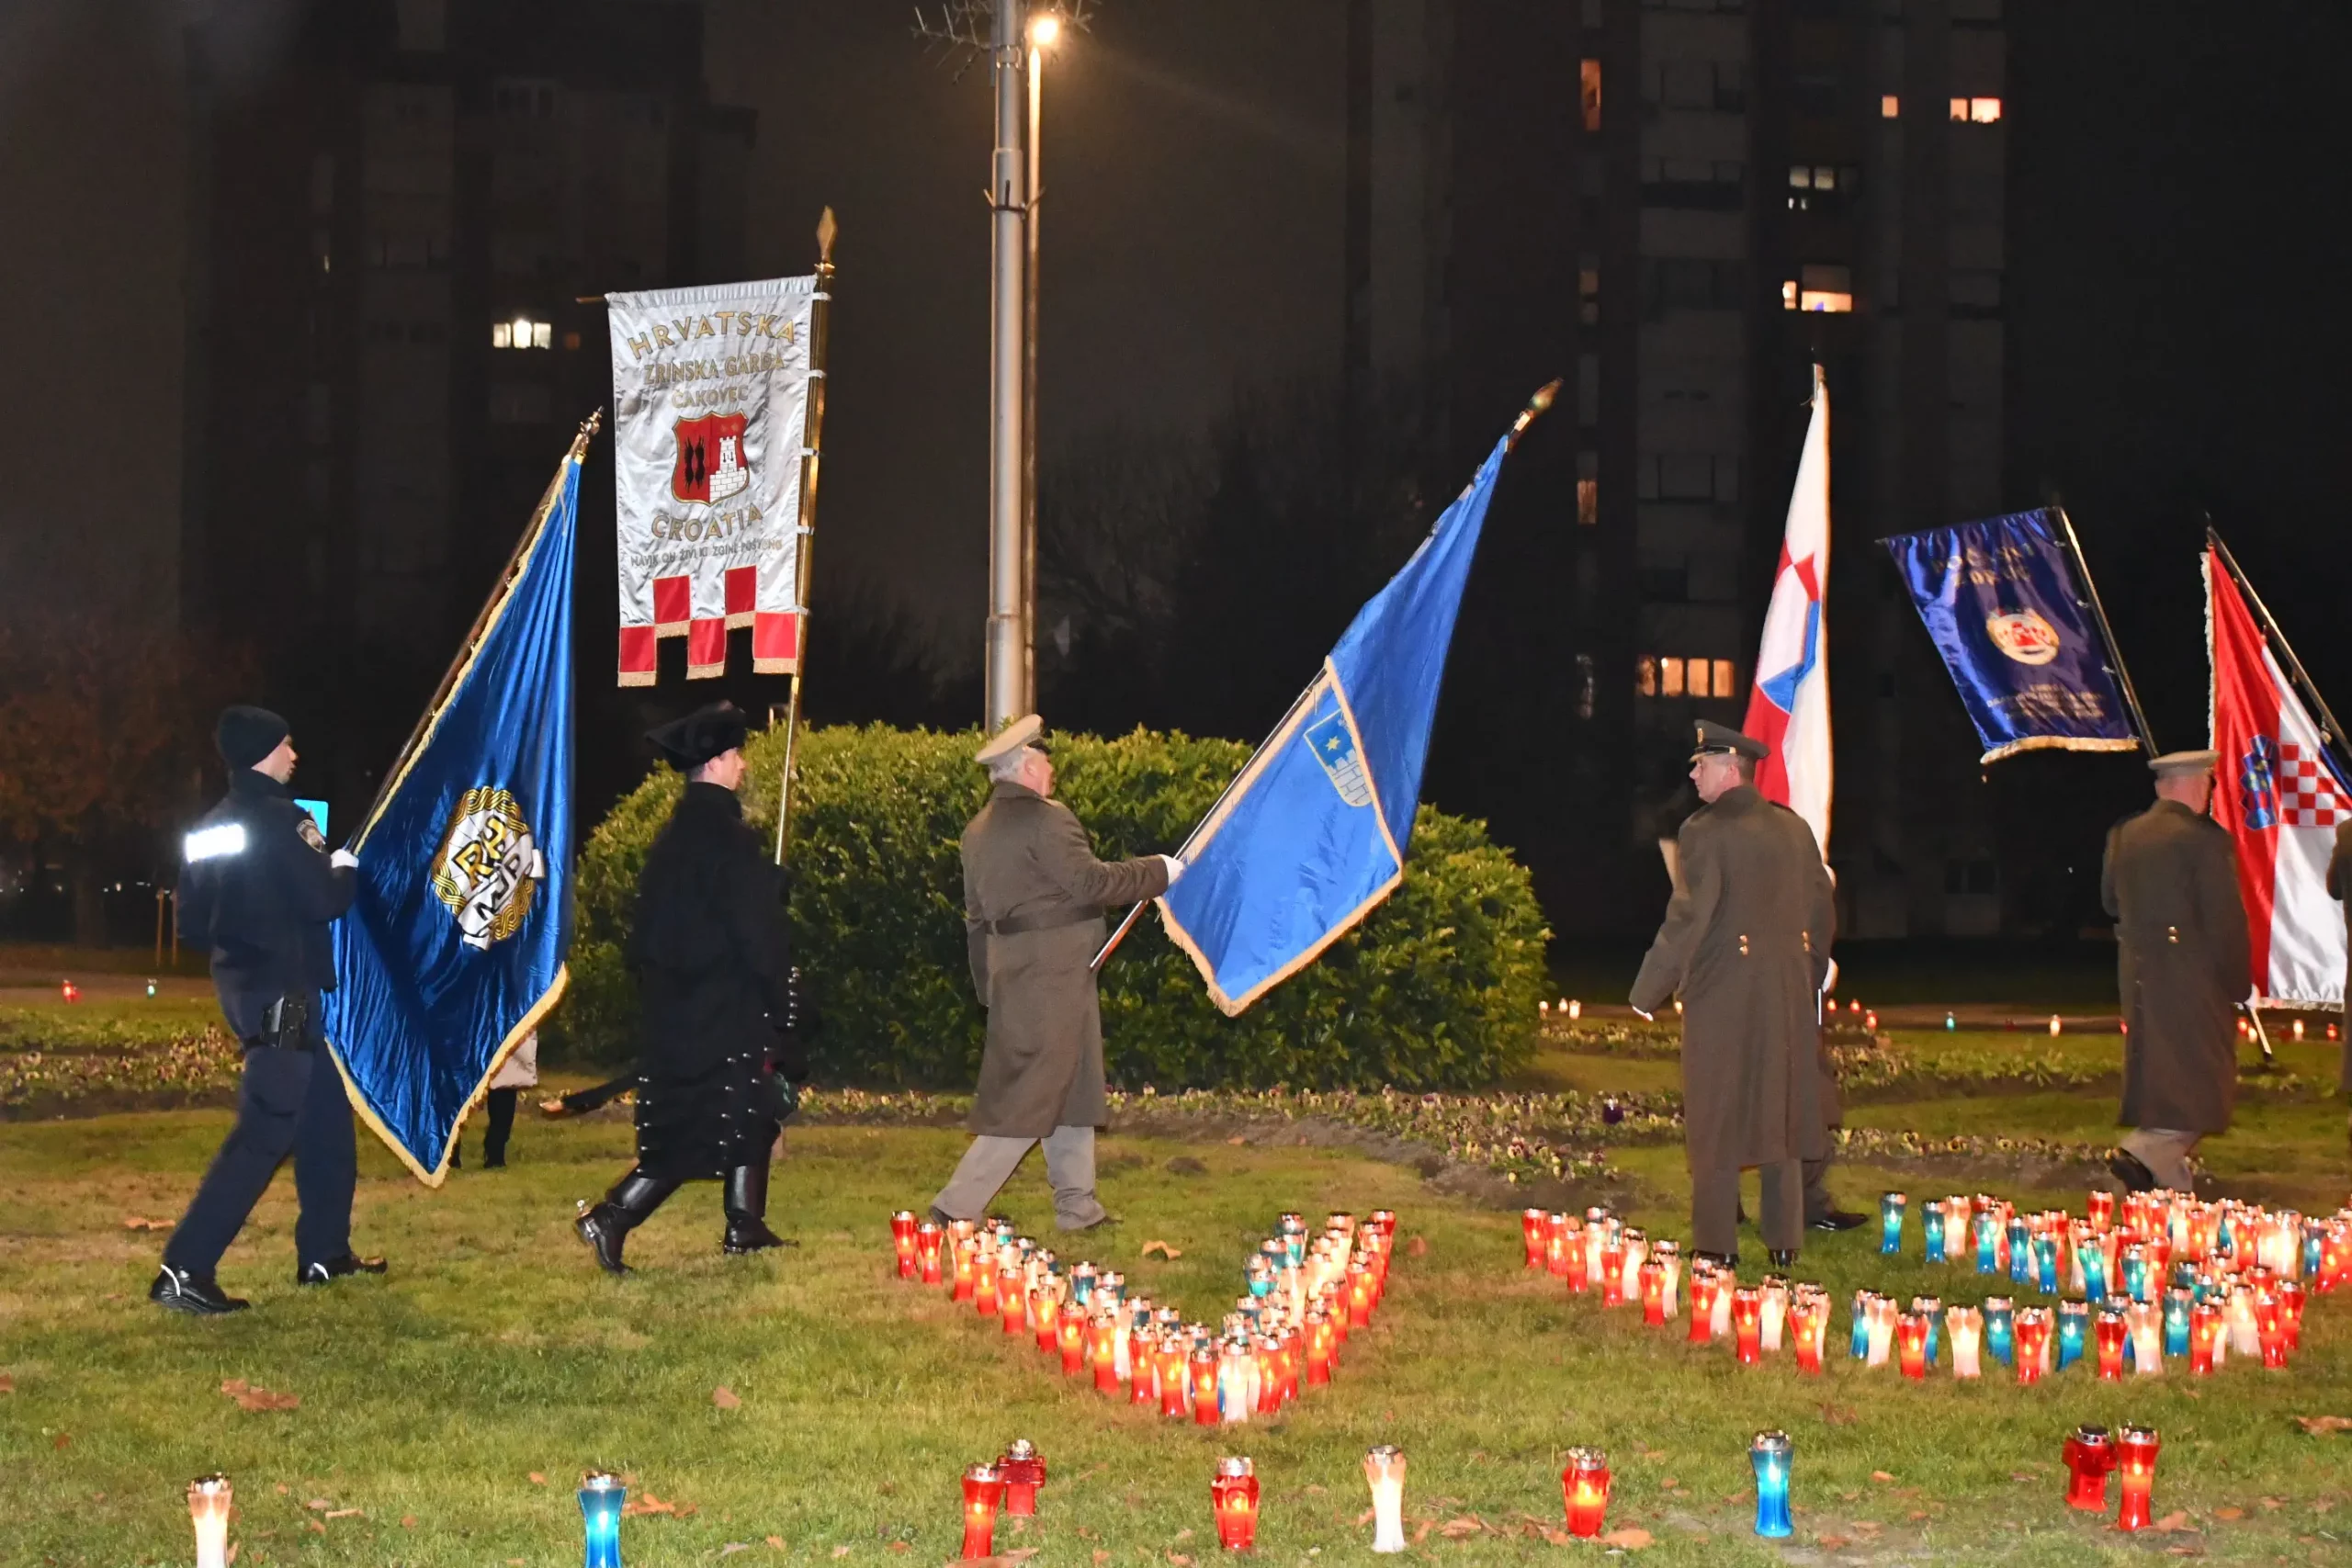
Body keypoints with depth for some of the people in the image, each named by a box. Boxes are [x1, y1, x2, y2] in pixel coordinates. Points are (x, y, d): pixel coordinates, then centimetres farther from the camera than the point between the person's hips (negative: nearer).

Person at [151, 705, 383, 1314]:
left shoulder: (209, 829, 12)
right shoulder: (280, 819, -15)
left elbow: (191, 922, 14)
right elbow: (326, 900, -18)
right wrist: (345, 869, 2)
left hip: (243, 986, 10)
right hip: (281, 993, -10)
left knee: (326, 1114, 20)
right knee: (265, 1131, -12)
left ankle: (325, 1253, 27)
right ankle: (183, 1271, -17)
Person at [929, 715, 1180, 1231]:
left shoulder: (979, 829, 13)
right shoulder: (1045, 819, -15)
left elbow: (976, 914, 16)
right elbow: (1089, 882, -19)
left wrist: (988, 985, 21)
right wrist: (1158, 872, -8)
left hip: (1011, 971, 9)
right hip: (1052, 972, -9)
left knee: (1074, 1086, 16)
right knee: (1031, 1093, -5)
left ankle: (1077, 1206, 19)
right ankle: (958, 1205, -6)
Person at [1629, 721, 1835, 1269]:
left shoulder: (1705, 832, -12)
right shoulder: (1795, 828, 9)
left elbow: (1687, 918, -16)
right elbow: (1823, 913, 14)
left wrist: (1647, 993, -10)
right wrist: (1808, 979, 25)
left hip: (1723, 991, -6)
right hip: (1788, 995, 6)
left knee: (1718, 1121, 1)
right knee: (1783, 1114, 12)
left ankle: (1718, 1246, 2)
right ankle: (1785, 1242, 14)